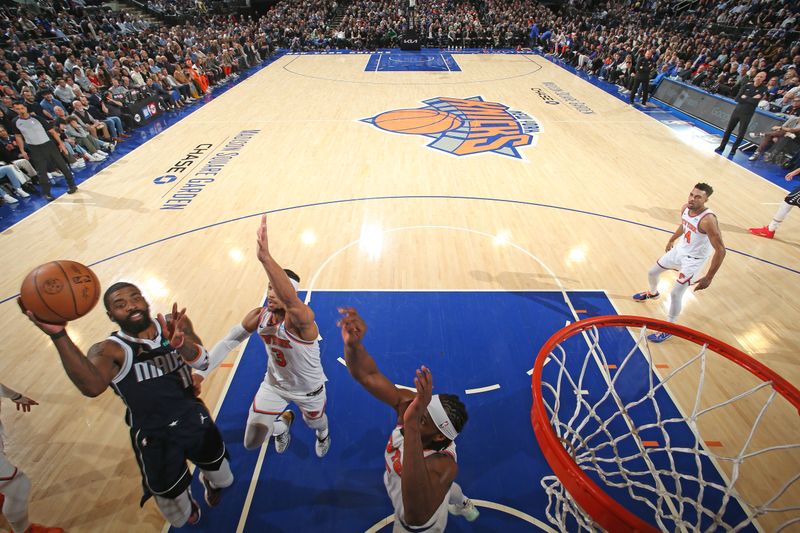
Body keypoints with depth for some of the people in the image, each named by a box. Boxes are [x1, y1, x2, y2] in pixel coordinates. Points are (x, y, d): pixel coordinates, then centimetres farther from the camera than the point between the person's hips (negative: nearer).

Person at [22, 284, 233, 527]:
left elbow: (202, 361, -26)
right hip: (153, 436, -1)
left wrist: (182, 344, -48)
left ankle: (211, 483, 62)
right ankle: (188, 508, 54)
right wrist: (58, 335, -49)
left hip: (194, 419, 2)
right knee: (178, 513, 18)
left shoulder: (175, 324, -11)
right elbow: (92, 387, -39)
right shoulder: (109, 350, -17)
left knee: (222, 480, 26)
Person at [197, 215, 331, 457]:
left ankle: (323, 433, 67)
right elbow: (229, 341, -4)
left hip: (309, 389, -4)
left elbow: (291, 301, -62)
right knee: (251, 443, 9)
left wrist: (265, 256, -74)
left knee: (315, 423, 26)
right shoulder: (259, 316, -18)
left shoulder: (302, 318, -38)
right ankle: (283, 420, 44)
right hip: (274, 384, 4)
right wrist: (200, 372, -11)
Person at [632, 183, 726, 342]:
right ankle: (652, 293, 55)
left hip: (693, 260, -7)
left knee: (675, 293, -8)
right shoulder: (685, 208, -10)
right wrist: (672, 239, 30)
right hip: (679, 250, 7)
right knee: (652, 273, 19)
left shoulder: (708, 220, -33)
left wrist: (708, 277, -26)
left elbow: (720, 250, -29)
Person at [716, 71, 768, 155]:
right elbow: (737, 98, -6)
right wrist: (750, 99, -13)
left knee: (741, 134, 1)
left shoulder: (763, 89, -4)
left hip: (747, 114, -2)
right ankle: (721, 147, 17)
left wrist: (745, 97, -9)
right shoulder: (747, 86, 2)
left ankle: (733, 150, 12)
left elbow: (755, 101, -17)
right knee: (728, 129, 6)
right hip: (737, 110, 2)